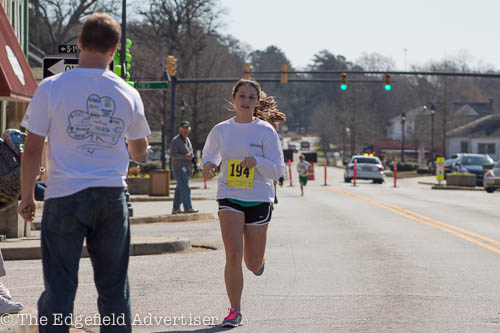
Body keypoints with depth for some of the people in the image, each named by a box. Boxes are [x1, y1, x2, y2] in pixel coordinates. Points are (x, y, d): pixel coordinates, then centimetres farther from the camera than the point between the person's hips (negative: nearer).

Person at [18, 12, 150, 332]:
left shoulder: (52, 88, -7)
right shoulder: (129, 94, 3)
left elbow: (32, 150, -6)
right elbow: (139, 152, 16)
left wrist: (27, 196, 7)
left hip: (64, 197, -2)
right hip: (112, 197, 3)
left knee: (60, 286, 2)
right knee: (114, 286, 10)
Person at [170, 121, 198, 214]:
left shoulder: (187, 140, 17)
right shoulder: (176, 140, -8)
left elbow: (191, 153, 25)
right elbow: (172, 154, -15)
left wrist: (191, 168, 20)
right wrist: (185, 157, -24)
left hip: (186, 169, 8)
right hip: (179, 168, -8)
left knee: (179, 189, 8)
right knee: (185, 188, -13)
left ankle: (176, 208, 11)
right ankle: (188, 207, -15)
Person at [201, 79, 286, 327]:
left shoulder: (266, 131, -5)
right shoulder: (221, 130, 2)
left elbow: (277, 170, -8)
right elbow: (209, 156, 18)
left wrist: (256, 161, -26)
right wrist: (207, 166, -6)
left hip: (259, 200, 0)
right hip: (229, 198, 0)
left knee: (253, 263, 7)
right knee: (233, 255, -16)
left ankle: (258, 259, 46)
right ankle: (235, 311, -3)